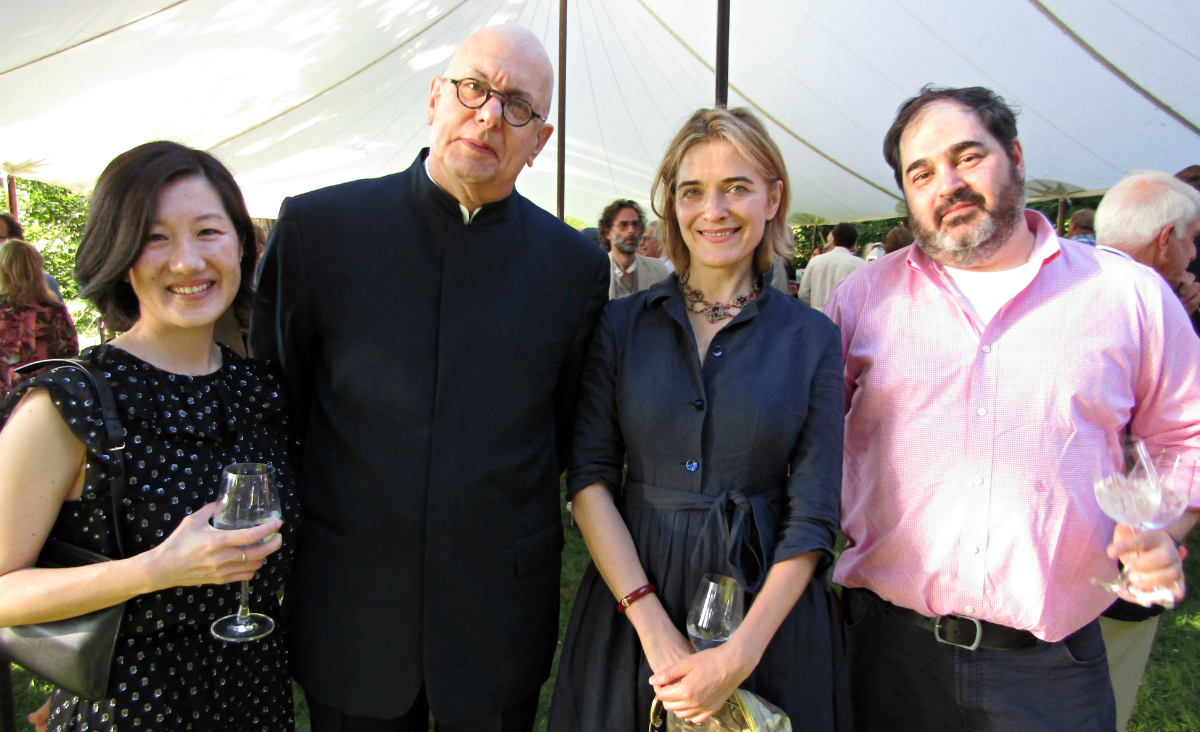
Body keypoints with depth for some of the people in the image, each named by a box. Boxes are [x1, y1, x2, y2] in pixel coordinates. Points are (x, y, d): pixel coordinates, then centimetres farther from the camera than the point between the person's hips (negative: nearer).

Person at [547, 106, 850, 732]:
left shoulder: (813, 338, -3)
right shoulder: (621, 323, -1)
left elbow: (812, 515, -6)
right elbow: (589, 475, -6)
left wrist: (742, 653, -16)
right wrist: (652, 624, -16)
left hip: (767, 609, 0)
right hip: (631, 595, 1)